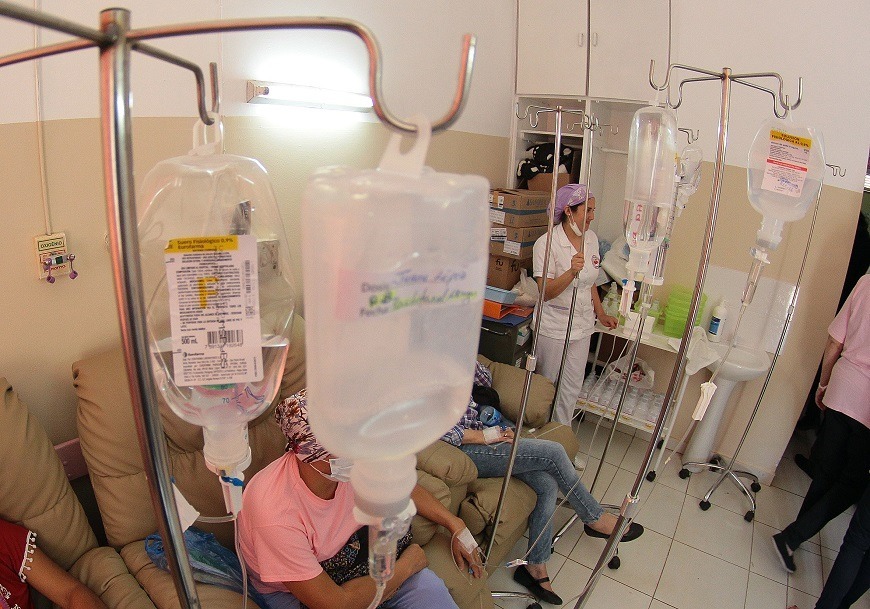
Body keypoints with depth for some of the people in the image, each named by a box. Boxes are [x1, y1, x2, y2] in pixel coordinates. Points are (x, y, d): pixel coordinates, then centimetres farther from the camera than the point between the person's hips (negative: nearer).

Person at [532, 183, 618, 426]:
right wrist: (572, 272, -36)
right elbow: (545, 292, -22)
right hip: (553, 327, -6)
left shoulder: (591, 239, 4)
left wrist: (601, 314, 15)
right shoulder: (546, 243, -17)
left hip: (582, 326, 6)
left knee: (572, 390, 13)